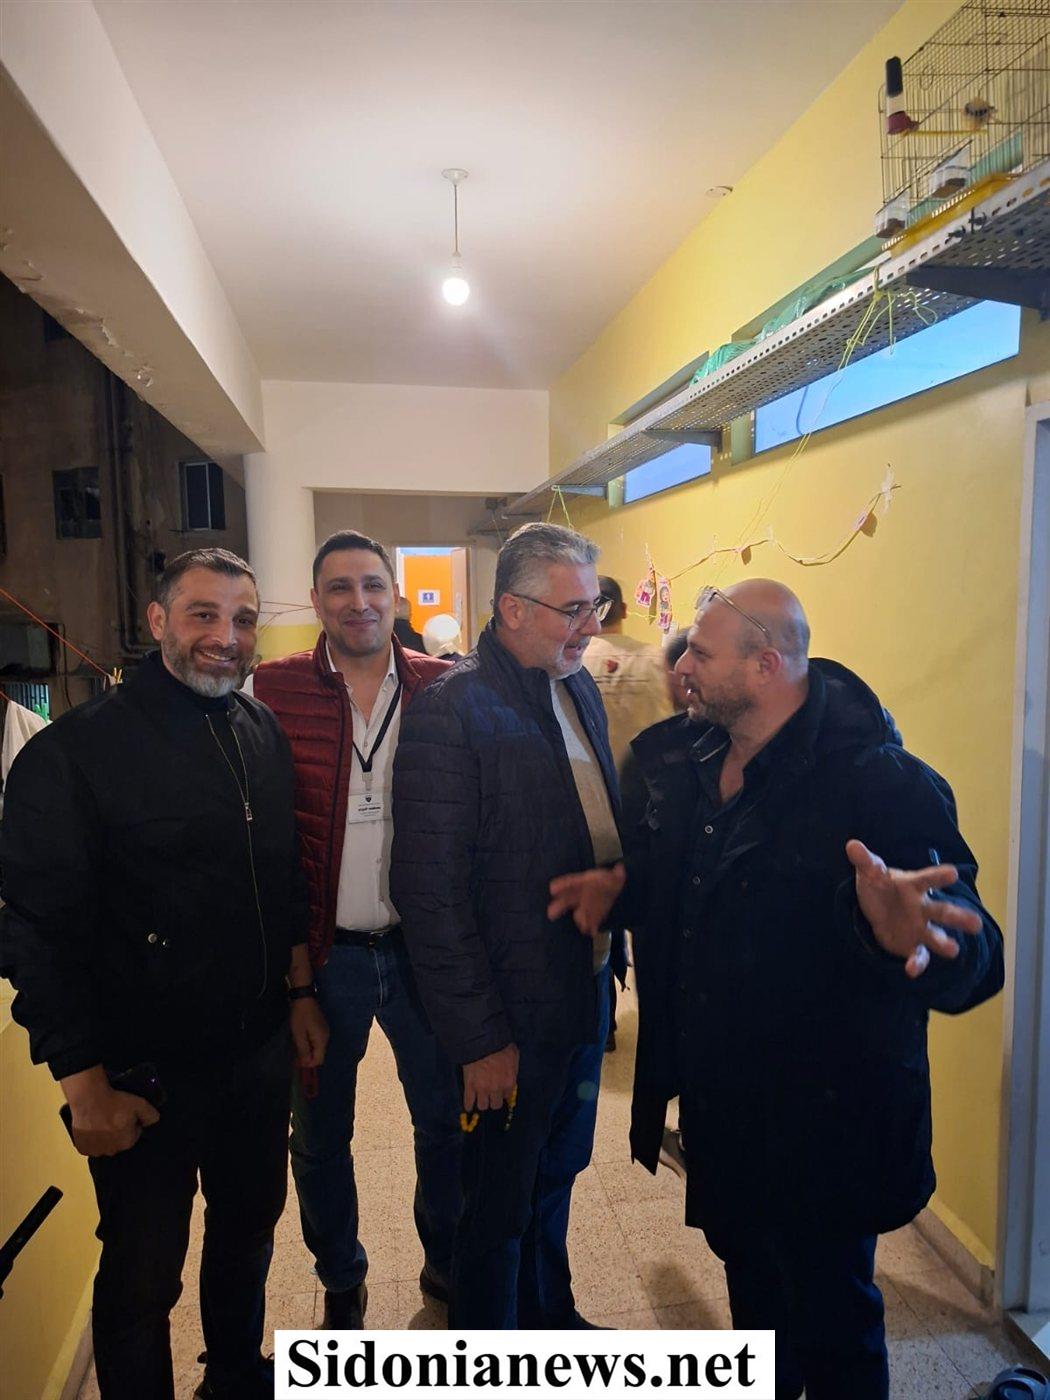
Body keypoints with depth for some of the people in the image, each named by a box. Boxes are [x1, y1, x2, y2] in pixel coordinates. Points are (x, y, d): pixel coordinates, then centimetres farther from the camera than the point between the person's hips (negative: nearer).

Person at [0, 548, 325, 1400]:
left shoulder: (265, 736, 2)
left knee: (249, 1229, 24)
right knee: (143, 1278, 12)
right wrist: (84, 1083, -13)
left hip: (260, 1051, 6)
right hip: (144, 1073, -5)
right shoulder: (73, 752, -15)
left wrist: (299, 990, 11)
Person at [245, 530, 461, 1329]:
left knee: (447, 1118, 18)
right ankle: (341, 1279, 46)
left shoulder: (443, 689, -5)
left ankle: (447, 1262, 46)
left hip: (422, 948, 1)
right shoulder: (274, 690, -8)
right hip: (321, 953, 0)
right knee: (320, 1133, 19)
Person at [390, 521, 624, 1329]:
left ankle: (549, 1315, 51)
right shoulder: (450, 713, -21)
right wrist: (478, 1040, -17)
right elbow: (432, 893, -20)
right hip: (512, 1017, -7)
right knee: (500, 1205, 16)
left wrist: (611, 955, 6)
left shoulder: (580, 691, 3)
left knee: (557, 1174, 27)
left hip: (588, 987, 7)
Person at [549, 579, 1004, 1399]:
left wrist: (905, 934, -51)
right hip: (715, 1097, 7)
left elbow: (973, 959, -30)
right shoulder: (688, 758, -4)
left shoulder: (882, 784, -26)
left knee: (829, 1312, 17)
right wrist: (622, 880, -3)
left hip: (822, 1123, -7)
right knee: (746, 1269, 31)